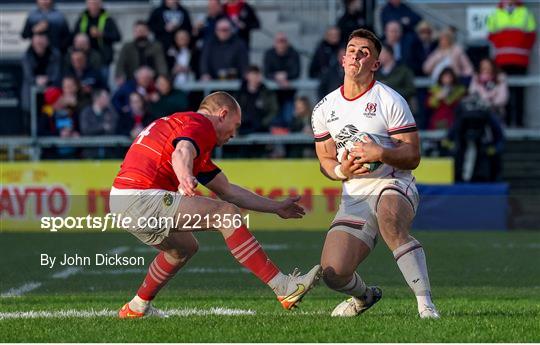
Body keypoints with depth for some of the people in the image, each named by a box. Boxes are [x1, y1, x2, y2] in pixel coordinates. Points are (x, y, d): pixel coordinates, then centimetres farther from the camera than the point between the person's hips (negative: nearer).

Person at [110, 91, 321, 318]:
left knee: (185, 247, 32)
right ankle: (283, 288, -20)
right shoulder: (200, 123, -1)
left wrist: (277, 207, 36)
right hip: (142, 197, -11)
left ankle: (137, 307, 38)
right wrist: (186, 178, -48)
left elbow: (227, 191, 32)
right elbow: (181, 153, -27)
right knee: (227, 215, -14)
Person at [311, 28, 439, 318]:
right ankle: (364, 296, 28)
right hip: (354, 196, 4)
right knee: (333, 273, -12)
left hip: (393, 185, -4)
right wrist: (341, 170, -7)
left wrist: (381, 153, -26)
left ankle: (426, 305, -37)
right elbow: (326, 161, 16)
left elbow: (412, 156, -7)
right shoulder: (324, 109, 10)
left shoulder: (390, 101, -4)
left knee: (389, 218, -42)